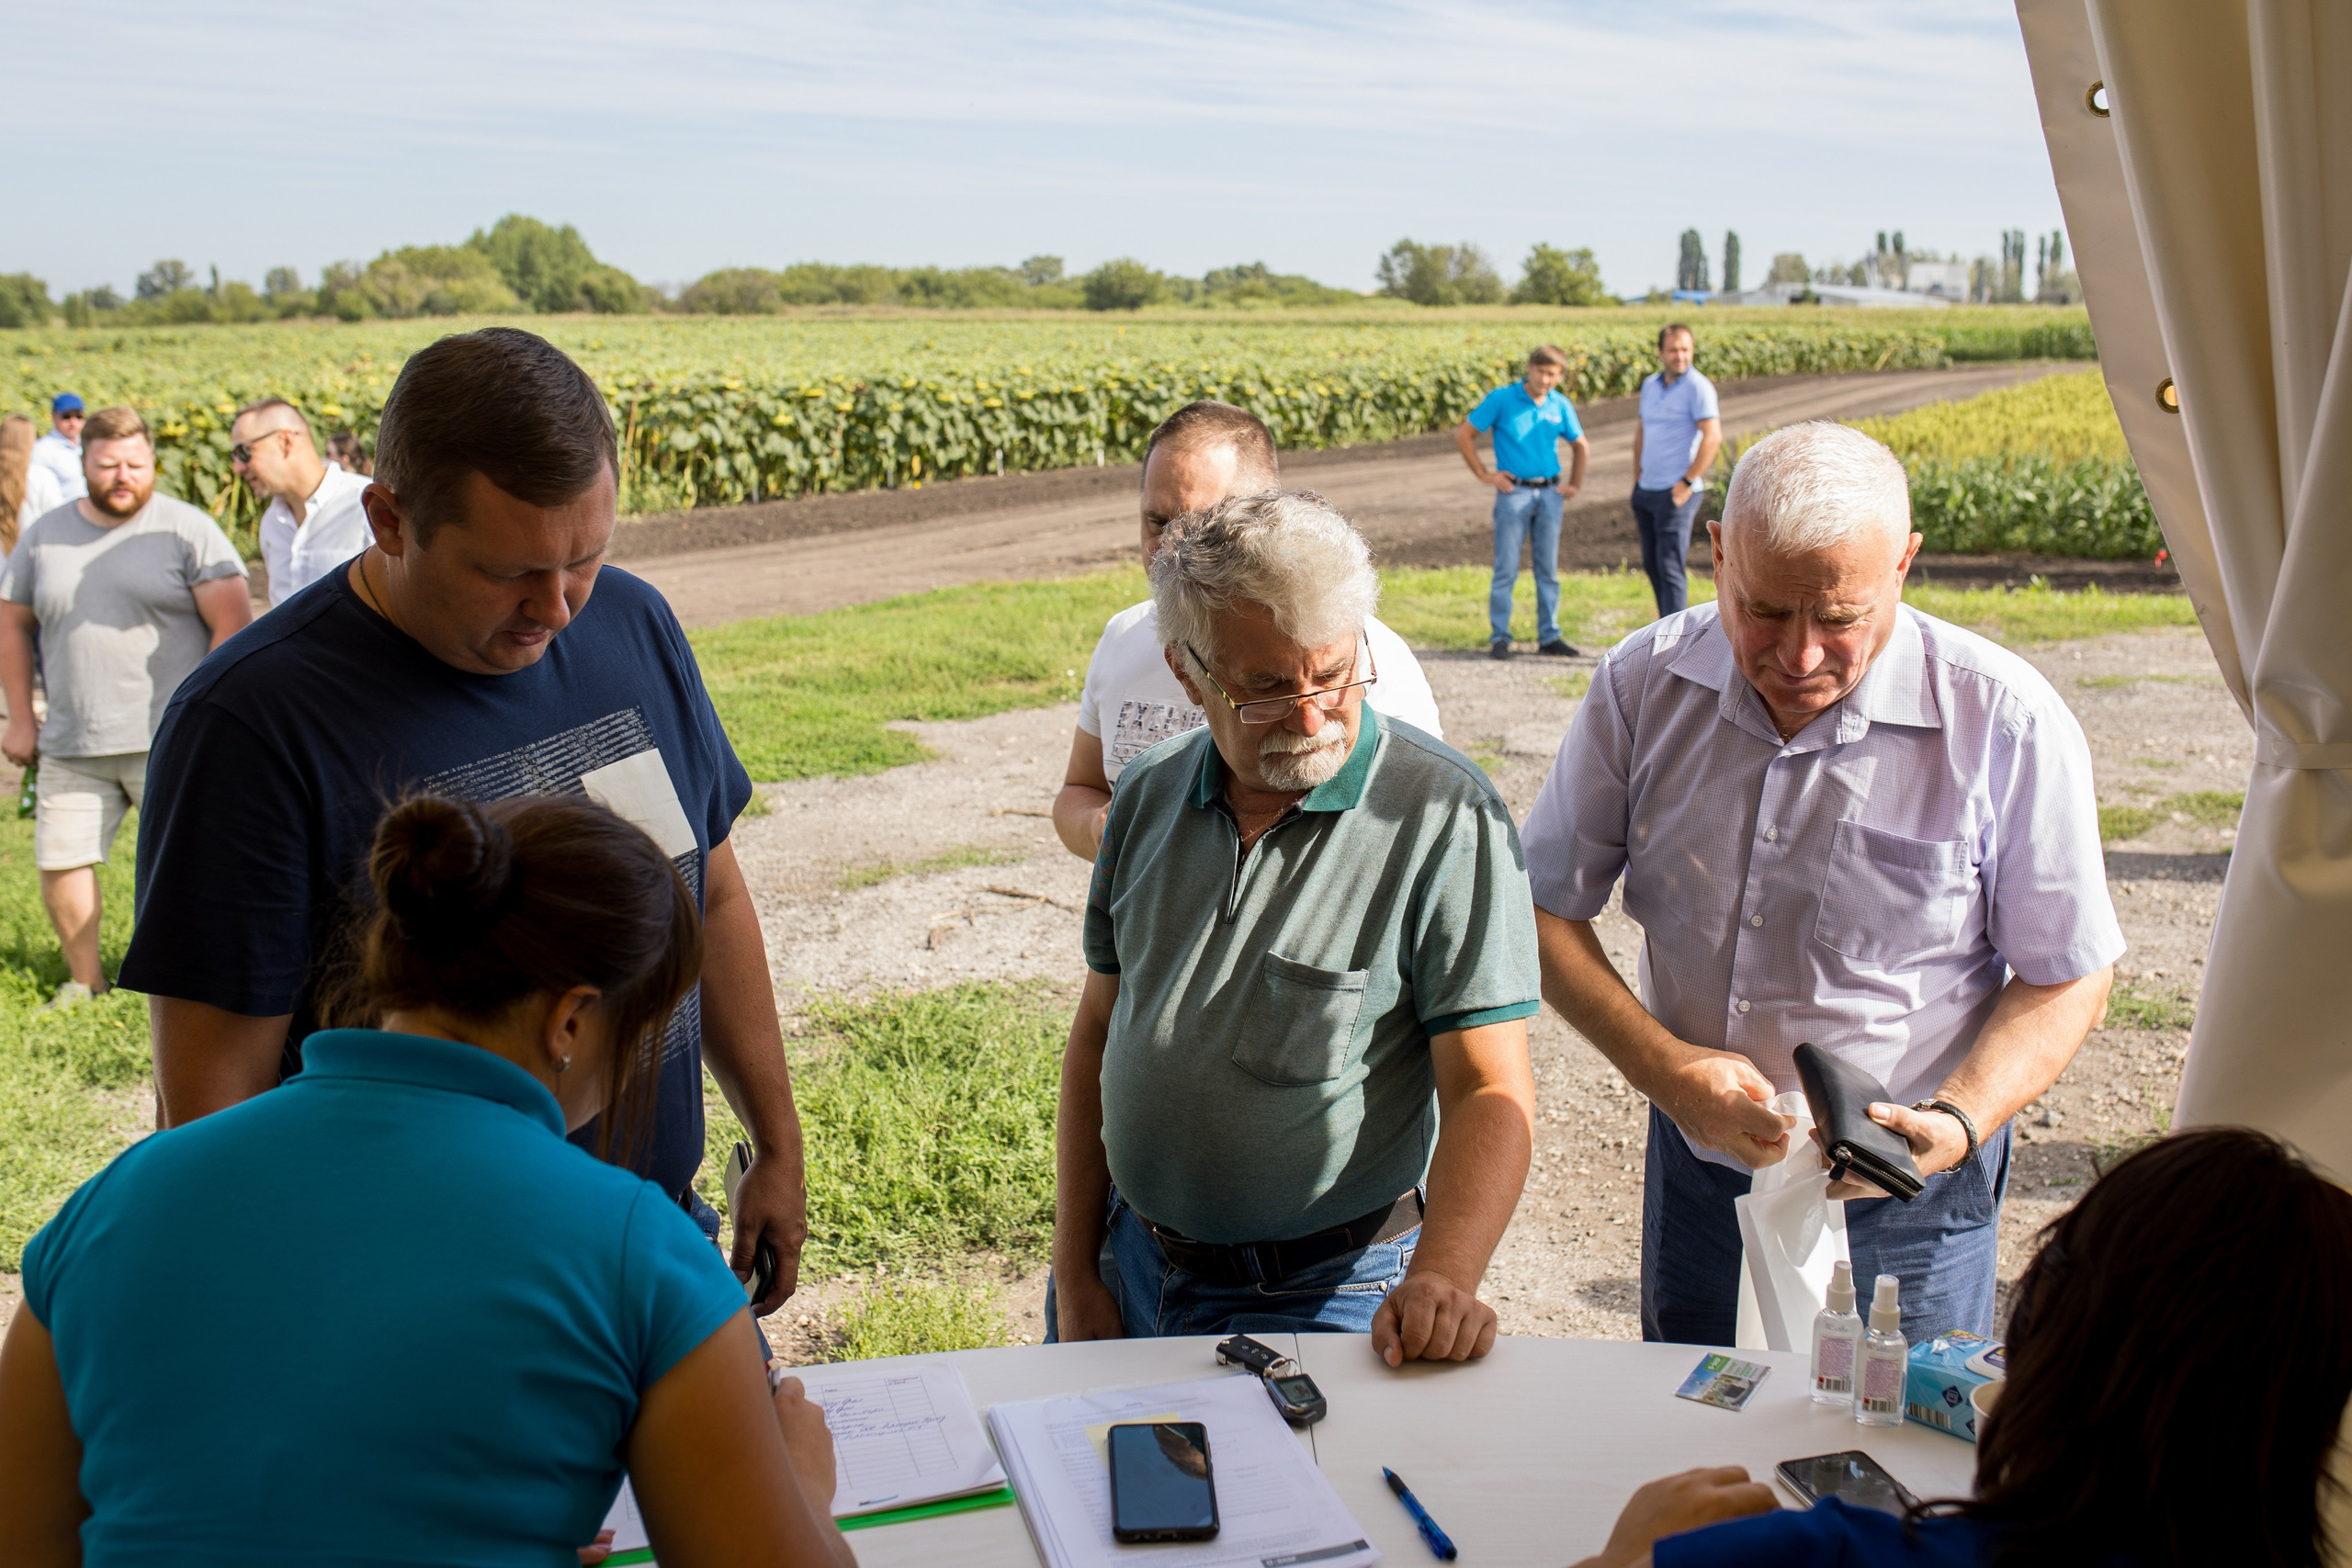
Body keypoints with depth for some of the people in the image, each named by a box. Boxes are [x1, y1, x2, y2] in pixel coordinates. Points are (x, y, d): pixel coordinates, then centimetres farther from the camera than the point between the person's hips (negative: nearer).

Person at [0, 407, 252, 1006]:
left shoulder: (188, 530, -2)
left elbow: (234, 625, -6)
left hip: (169, 739, -4)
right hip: (70, 745, 4)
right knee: (60, 861, 7)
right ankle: (84, 981, 24)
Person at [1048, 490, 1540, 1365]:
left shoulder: (1447, 817, -17)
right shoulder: (1150, 798, -1)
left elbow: (1490, 1089, -19)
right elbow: (1099, 1035, 6)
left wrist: (1441, 1279, -35)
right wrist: (1075, 1278, 4)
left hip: (1320, 1298, -5)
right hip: (1134, 1266, 5)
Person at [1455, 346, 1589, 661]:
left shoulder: (1561, 406, 6)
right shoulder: (1502, 399, -5)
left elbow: (1581, 446, 22)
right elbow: (1463, 435, -2)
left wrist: (1575, 484, 15)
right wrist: (1484, 474, -4)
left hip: (1550, 493, 4)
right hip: (1514, 492, -4)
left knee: (1549, 569, 7)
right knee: (1506, 569, -4)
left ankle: (1549, 636, 15)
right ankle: (1499, 637, 4)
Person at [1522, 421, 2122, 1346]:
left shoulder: (2006, 723, -17)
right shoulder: (1645, 684, -10)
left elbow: (2065, 978, -8)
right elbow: (1546, 909, -4)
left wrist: (1956, 1123, -24)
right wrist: (1664, 1066, -17)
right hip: (1696, 1175, 3)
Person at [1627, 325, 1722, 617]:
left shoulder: (1698, 387, -10)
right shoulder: (1650, 385, 12)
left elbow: (1713, 437, -17)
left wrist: (1687, 482, -17)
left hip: (1676, 492, -8)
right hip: (1646, 491, 8)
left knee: (1670, 567, -9)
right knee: (1652, 565, 12)